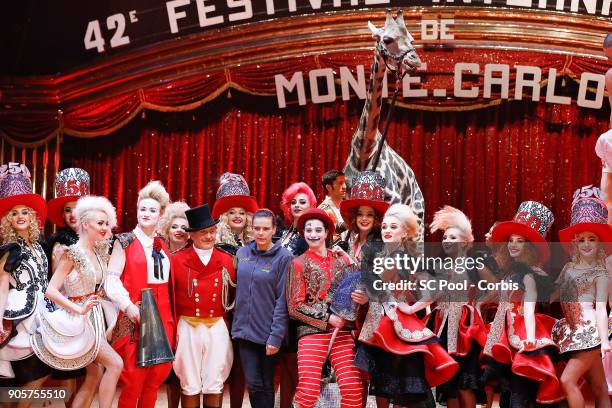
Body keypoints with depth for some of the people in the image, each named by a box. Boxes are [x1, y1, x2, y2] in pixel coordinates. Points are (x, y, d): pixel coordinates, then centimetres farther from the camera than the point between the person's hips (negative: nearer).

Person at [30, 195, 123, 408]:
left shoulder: (98, 253, 8)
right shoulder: (72, 253, -15)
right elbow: (51, 290, -19)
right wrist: (79, 310, -25)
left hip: (94, 318, 8)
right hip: (78, 320, -8)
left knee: (94, 376, 8)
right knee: (115, 363, -13)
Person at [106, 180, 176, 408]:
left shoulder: (162, 245, 16)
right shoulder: (125, 241, 1)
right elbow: (112, 279, -6)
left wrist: (170, 316, 10)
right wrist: (128, 306, -18)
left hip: (163, 316, 5)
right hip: (135, 315, -5)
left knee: (156, 375, 4)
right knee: (134, 377, -7)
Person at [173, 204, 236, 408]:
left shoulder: (226, 260, 6)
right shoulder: (178, 260, -2)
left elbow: (233, 297, 9)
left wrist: (228, 329, 5)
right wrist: (173, 328, -7)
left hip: (217, 328, 2)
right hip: (188, 328, -2)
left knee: (215, 384, 6)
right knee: (190, 385, 6)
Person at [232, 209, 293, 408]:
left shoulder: (284, 257, -8)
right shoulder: (242, 253, 6)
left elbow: (283, 301, -11)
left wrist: (276, 337, -14)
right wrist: (237, 323, 6)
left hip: (269, 333, -3)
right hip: (245, 330, 3)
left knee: (267, 384, 8)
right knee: (253, 383, 0)